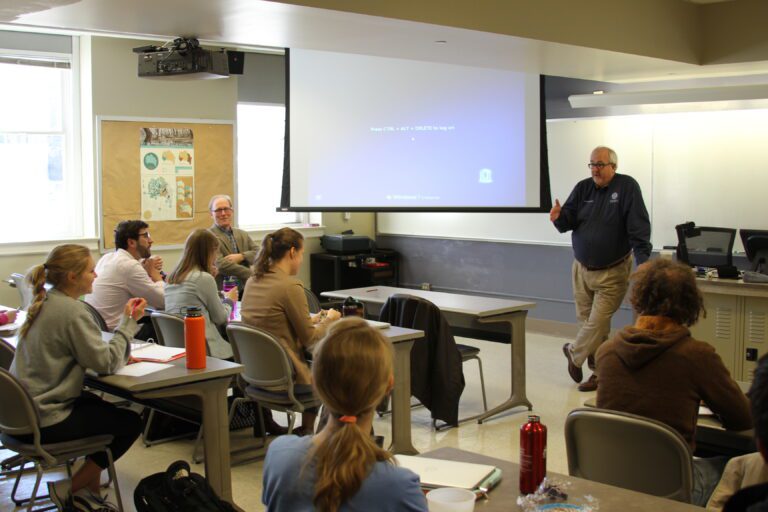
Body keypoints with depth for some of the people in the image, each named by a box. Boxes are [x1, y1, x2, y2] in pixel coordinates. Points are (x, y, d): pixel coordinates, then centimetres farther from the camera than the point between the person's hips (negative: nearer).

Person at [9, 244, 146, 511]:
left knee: (103, 408, 26)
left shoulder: (45, 304, 8)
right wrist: (128, 322, -8)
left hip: (23, 413, 9)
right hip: (45, 423, -9)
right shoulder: (72, 311, -21)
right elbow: (106, 362, -18)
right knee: (130, 422, 6)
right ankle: (69, 489, 11)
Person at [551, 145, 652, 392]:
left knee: (597, 322, -7)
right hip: (582, 268, 5)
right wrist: (559, 217, -24)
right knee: (587, 320, 9)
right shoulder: (583, 188, 4)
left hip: (612, 272, -5)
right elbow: (569, 221, 0)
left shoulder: (627, 187, -9)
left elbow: (639, 228, -15)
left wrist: (643, 260, -25)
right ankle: (599, 370, 22)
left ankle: (574, 352, 18)